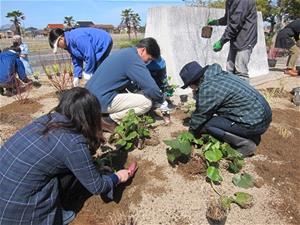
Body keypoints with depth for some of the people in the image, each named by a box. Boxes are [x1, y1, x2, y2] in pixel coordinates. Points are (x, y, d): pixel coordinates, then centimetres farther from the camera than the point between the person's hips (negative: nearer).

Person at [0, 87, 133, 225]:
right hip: (14, 209, -7)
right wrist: (117, 178, 10)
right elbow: (96, 187, -8)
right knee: (76, 170, -2)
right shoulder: (73, 143, -22)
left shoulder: (48, 119, -1)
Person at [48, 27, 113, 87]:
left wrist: (88, 72, -19)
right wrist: (77, 76, 4)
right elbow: (77, 62, 12)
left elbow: (89, 54, -29)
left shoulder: (76, 37, -28)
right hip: (98, 49, 10)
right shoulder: (69, 44, 5)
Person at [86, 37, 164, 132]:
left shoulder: (125, 52, 15)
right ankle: (110, 120, -5)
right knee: (147, 102, -7)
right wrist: (161, 100, 0)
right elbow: (152, 89, -18)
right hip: (101, 100, -10)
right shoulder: (134, 59, -15)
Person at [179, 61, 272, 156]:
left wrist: (191, 132, 14)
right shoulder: (219, 74, 9)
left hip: (255, 124, -9)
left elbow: (199, 117, -3)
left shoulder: (207, 90, -17)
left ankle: (245, 145, -1)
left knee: (207, 124, -8)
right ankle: (251, 136, 16)